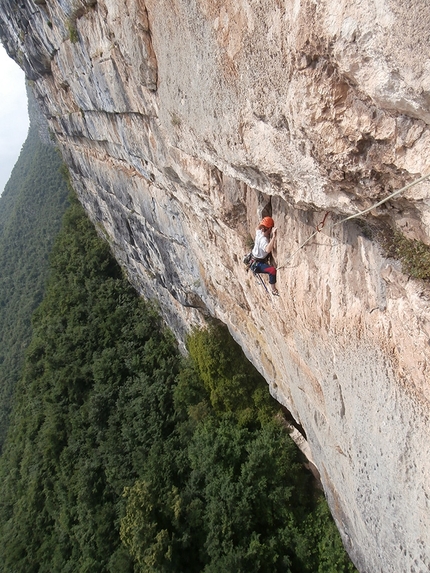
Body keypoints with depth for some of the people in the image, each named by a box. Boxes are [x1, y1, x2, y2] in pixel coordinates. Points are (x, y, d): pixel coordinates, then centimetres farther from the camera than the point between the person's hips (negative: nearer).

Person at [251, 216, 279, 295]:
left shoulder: (259, 232, -7)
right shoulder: (264, 239, -33)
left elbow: (257, 228, 20)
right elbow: (268, 249, -55)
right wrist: (274, 236, -56)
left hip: (254, 257, 10)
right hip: (257, 264, -10)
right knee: (273, 270, -31)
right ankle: (274, 290, -17)